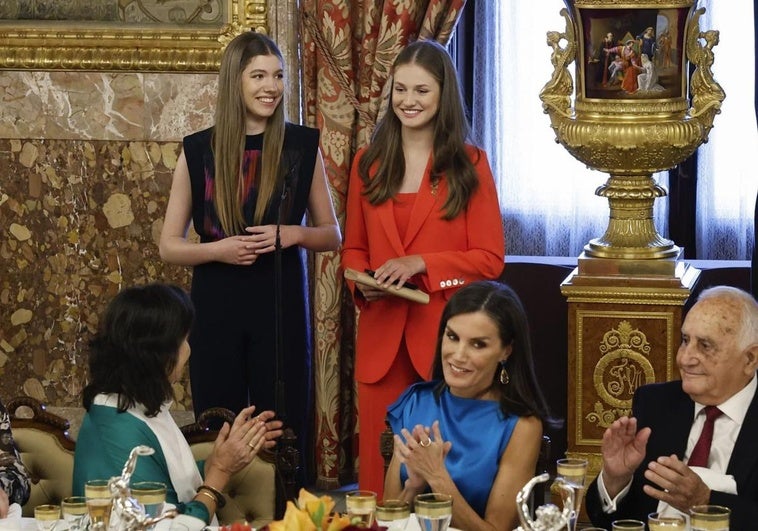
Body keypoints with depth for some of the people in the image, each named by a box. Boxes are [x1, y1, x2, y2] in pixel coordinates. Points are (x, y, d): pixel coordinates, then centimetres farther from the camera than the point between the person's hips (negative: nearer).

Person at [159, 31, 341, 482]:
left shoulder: (303, 145, 2)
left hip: (282, 304, 0)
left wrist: (294, 234, -11)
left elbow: (332, 236, 10)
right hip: (217, 307, 0)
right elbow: (170, 246, 5)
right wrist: (217, 249, -14)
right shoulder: (198, 151, 1)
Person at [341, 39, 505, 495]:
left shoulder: (469, 164, 0)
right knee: (380, 465, 4)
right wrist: (362, 282, -6)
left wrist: (421, 264, -15)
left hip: (446, 335, -3)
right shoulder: (369, 163, 11)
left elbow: (490, 258, -3)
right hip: (382, 335, 3)